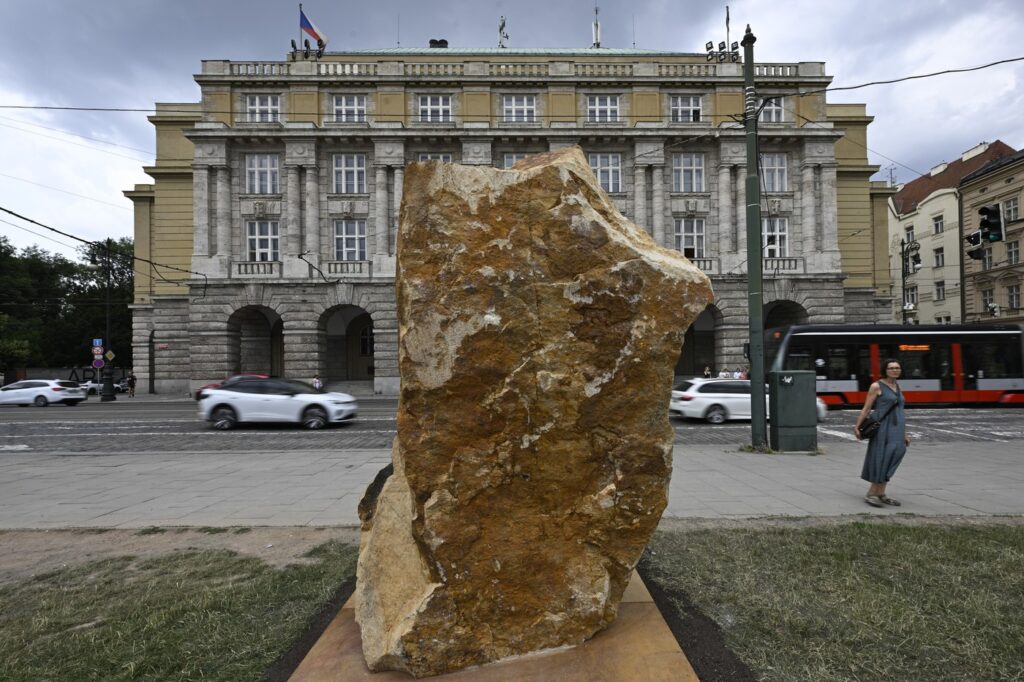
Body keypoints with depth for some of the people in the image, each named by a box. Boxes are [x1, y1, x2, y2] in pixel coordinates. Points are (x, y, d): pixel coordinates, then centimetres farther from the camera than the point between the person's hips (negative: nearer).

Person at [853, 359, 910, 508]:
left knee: (890, 461, 7)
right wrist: (857, 427, -10)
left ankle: (880, 494, 14)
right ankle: (871, 494, 0)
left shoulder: (897, 387, 15)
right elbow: (866, 408, -6)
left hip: (895, 429, 7)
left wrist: (904, 434, 16)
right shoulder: (876, 386, -5)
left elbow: (899, 412, 18)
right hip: (883, 428, -7)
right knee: (882, 460, -8)